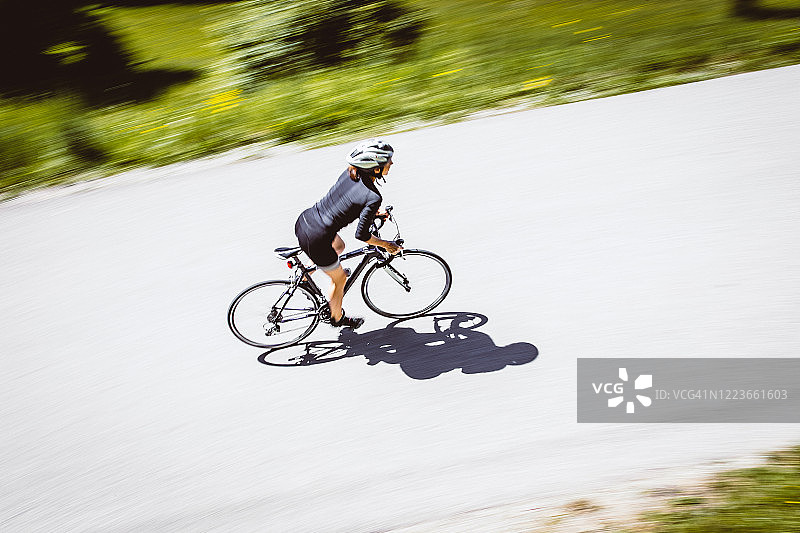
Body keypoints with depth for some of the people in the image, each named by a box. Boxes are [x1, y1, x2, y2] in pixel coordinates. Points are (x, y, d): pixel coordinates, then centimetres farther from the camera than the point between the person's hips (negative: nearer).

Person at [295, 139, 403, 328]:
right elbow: (361, 234, -16)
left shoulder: (350, 173, 2)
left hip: (303, 221, 7)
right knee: (339, 279, 20)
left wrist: (371, 213, 27)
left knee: (339, 246, 35)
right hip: (315, 240, -7)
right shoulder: (374, 197, -19)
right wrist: (386, 245, 0)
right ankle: (337, 318, 44)